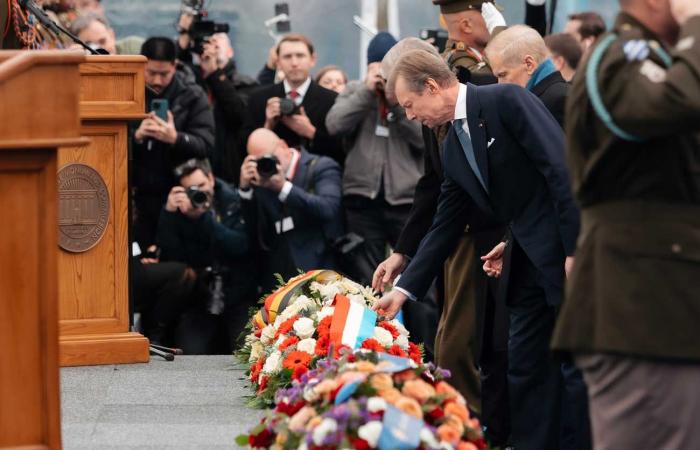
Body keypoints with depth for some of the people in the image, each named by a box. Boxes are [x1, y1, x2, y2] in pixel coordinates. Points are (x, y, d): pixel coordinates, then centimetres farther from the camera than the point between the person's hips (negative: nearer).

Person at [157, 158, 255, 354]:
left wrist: (203, 215, -26)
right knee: (190, 352, -18)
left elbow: (240, 246, -18)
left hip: (238, 298, -1)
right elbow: (170, 257, -11)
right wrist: (168, 213, -21)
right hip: (199, 300, 1)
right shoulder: (177, 212, 1)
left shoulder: (233, 203, -2)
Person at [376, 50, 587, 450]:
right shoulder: (455, 150, 14)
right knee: (525, 370, 9)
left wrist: (575, 251, -20)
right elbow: (445, 227, 19)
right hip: (528, 263, 9)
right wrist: (405, 289, 14)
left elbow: (561, 168, -17)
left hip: (569, 253, -9)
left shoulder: (506, 101, -11)